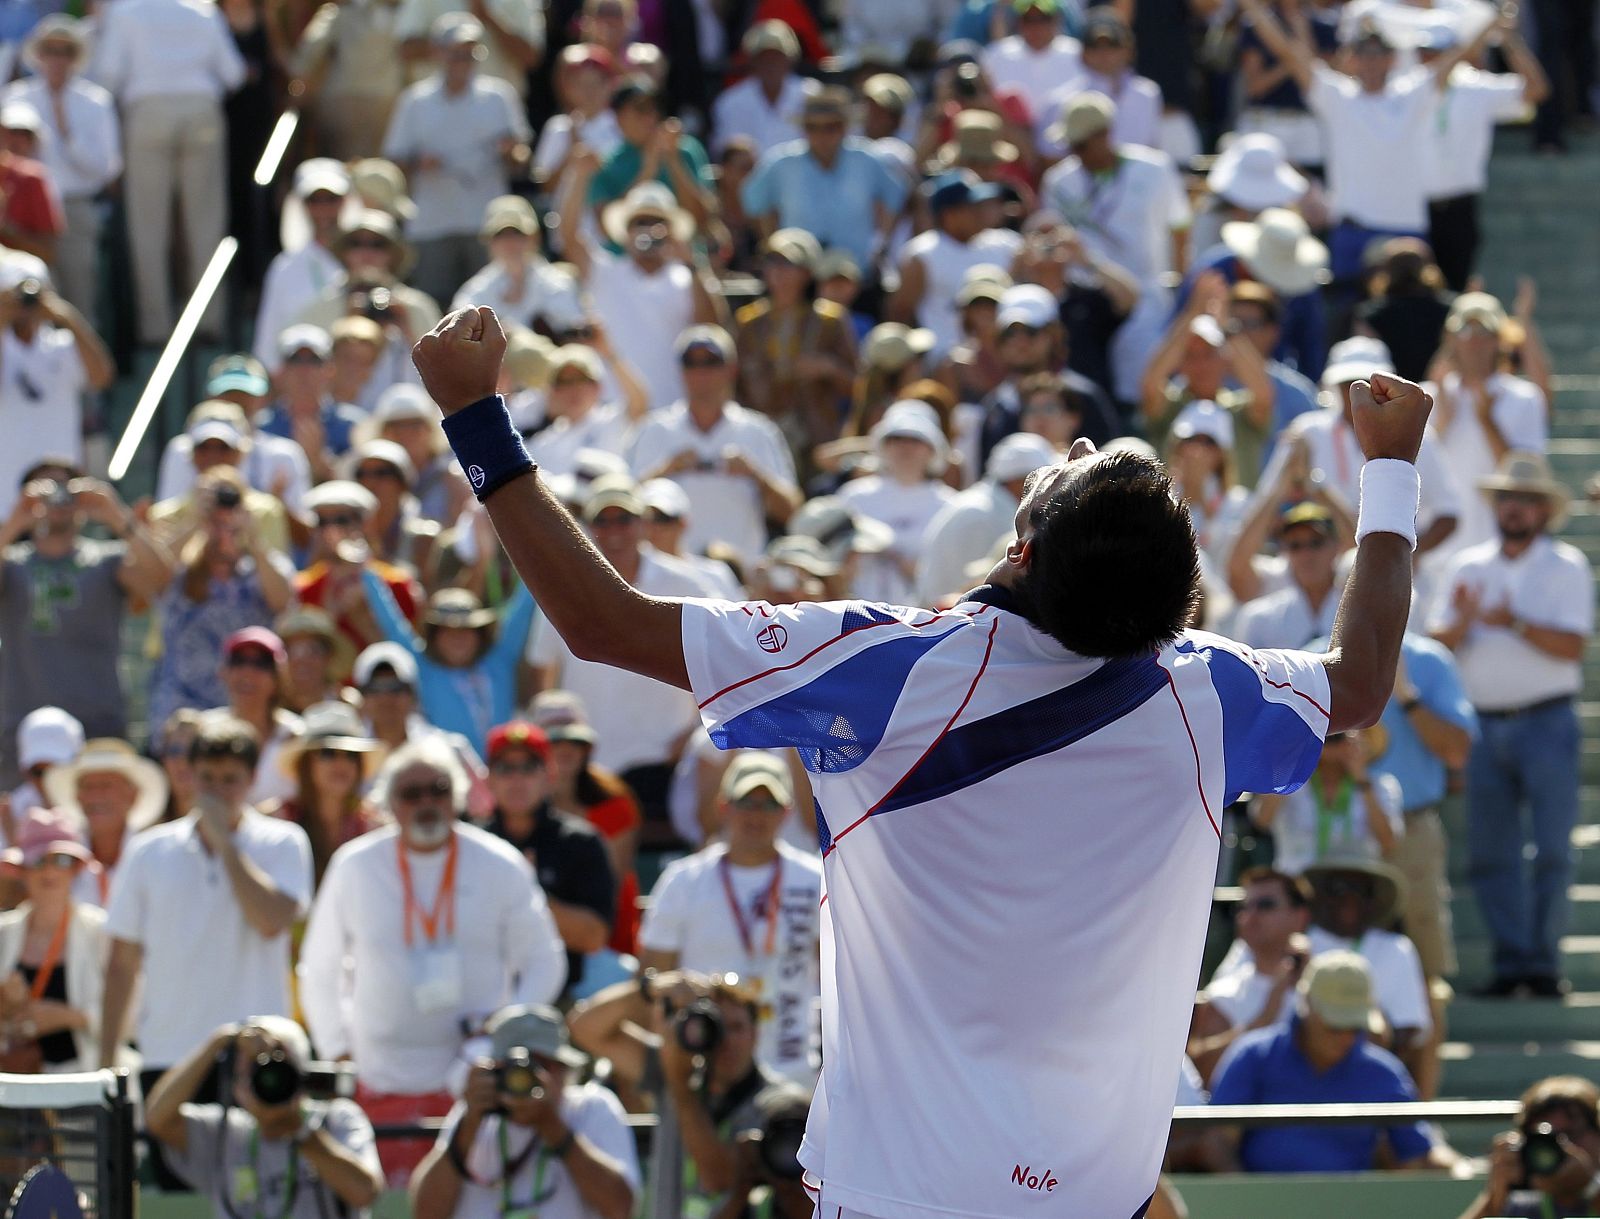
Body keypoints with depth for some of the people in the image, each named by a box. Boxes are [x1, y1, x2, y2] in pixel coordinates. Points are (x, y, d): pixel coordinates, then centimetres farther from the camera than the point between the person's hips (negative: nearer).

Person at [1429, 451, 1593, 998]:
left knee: (1553, 848, -6)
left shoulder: (1567, 567, 2)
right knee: (1490, 852, 2)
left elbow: (1572, 646, -10)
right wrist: (1462, 622, -15)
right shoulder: (1467, 568, 12)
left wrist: (1515, 624, -19)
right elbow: (1436, 645, 4)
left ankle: (1544, 961, -1)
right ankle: (1511, 959, 8)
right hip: (1486, 723, 4)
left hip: (1546, 723, -4)